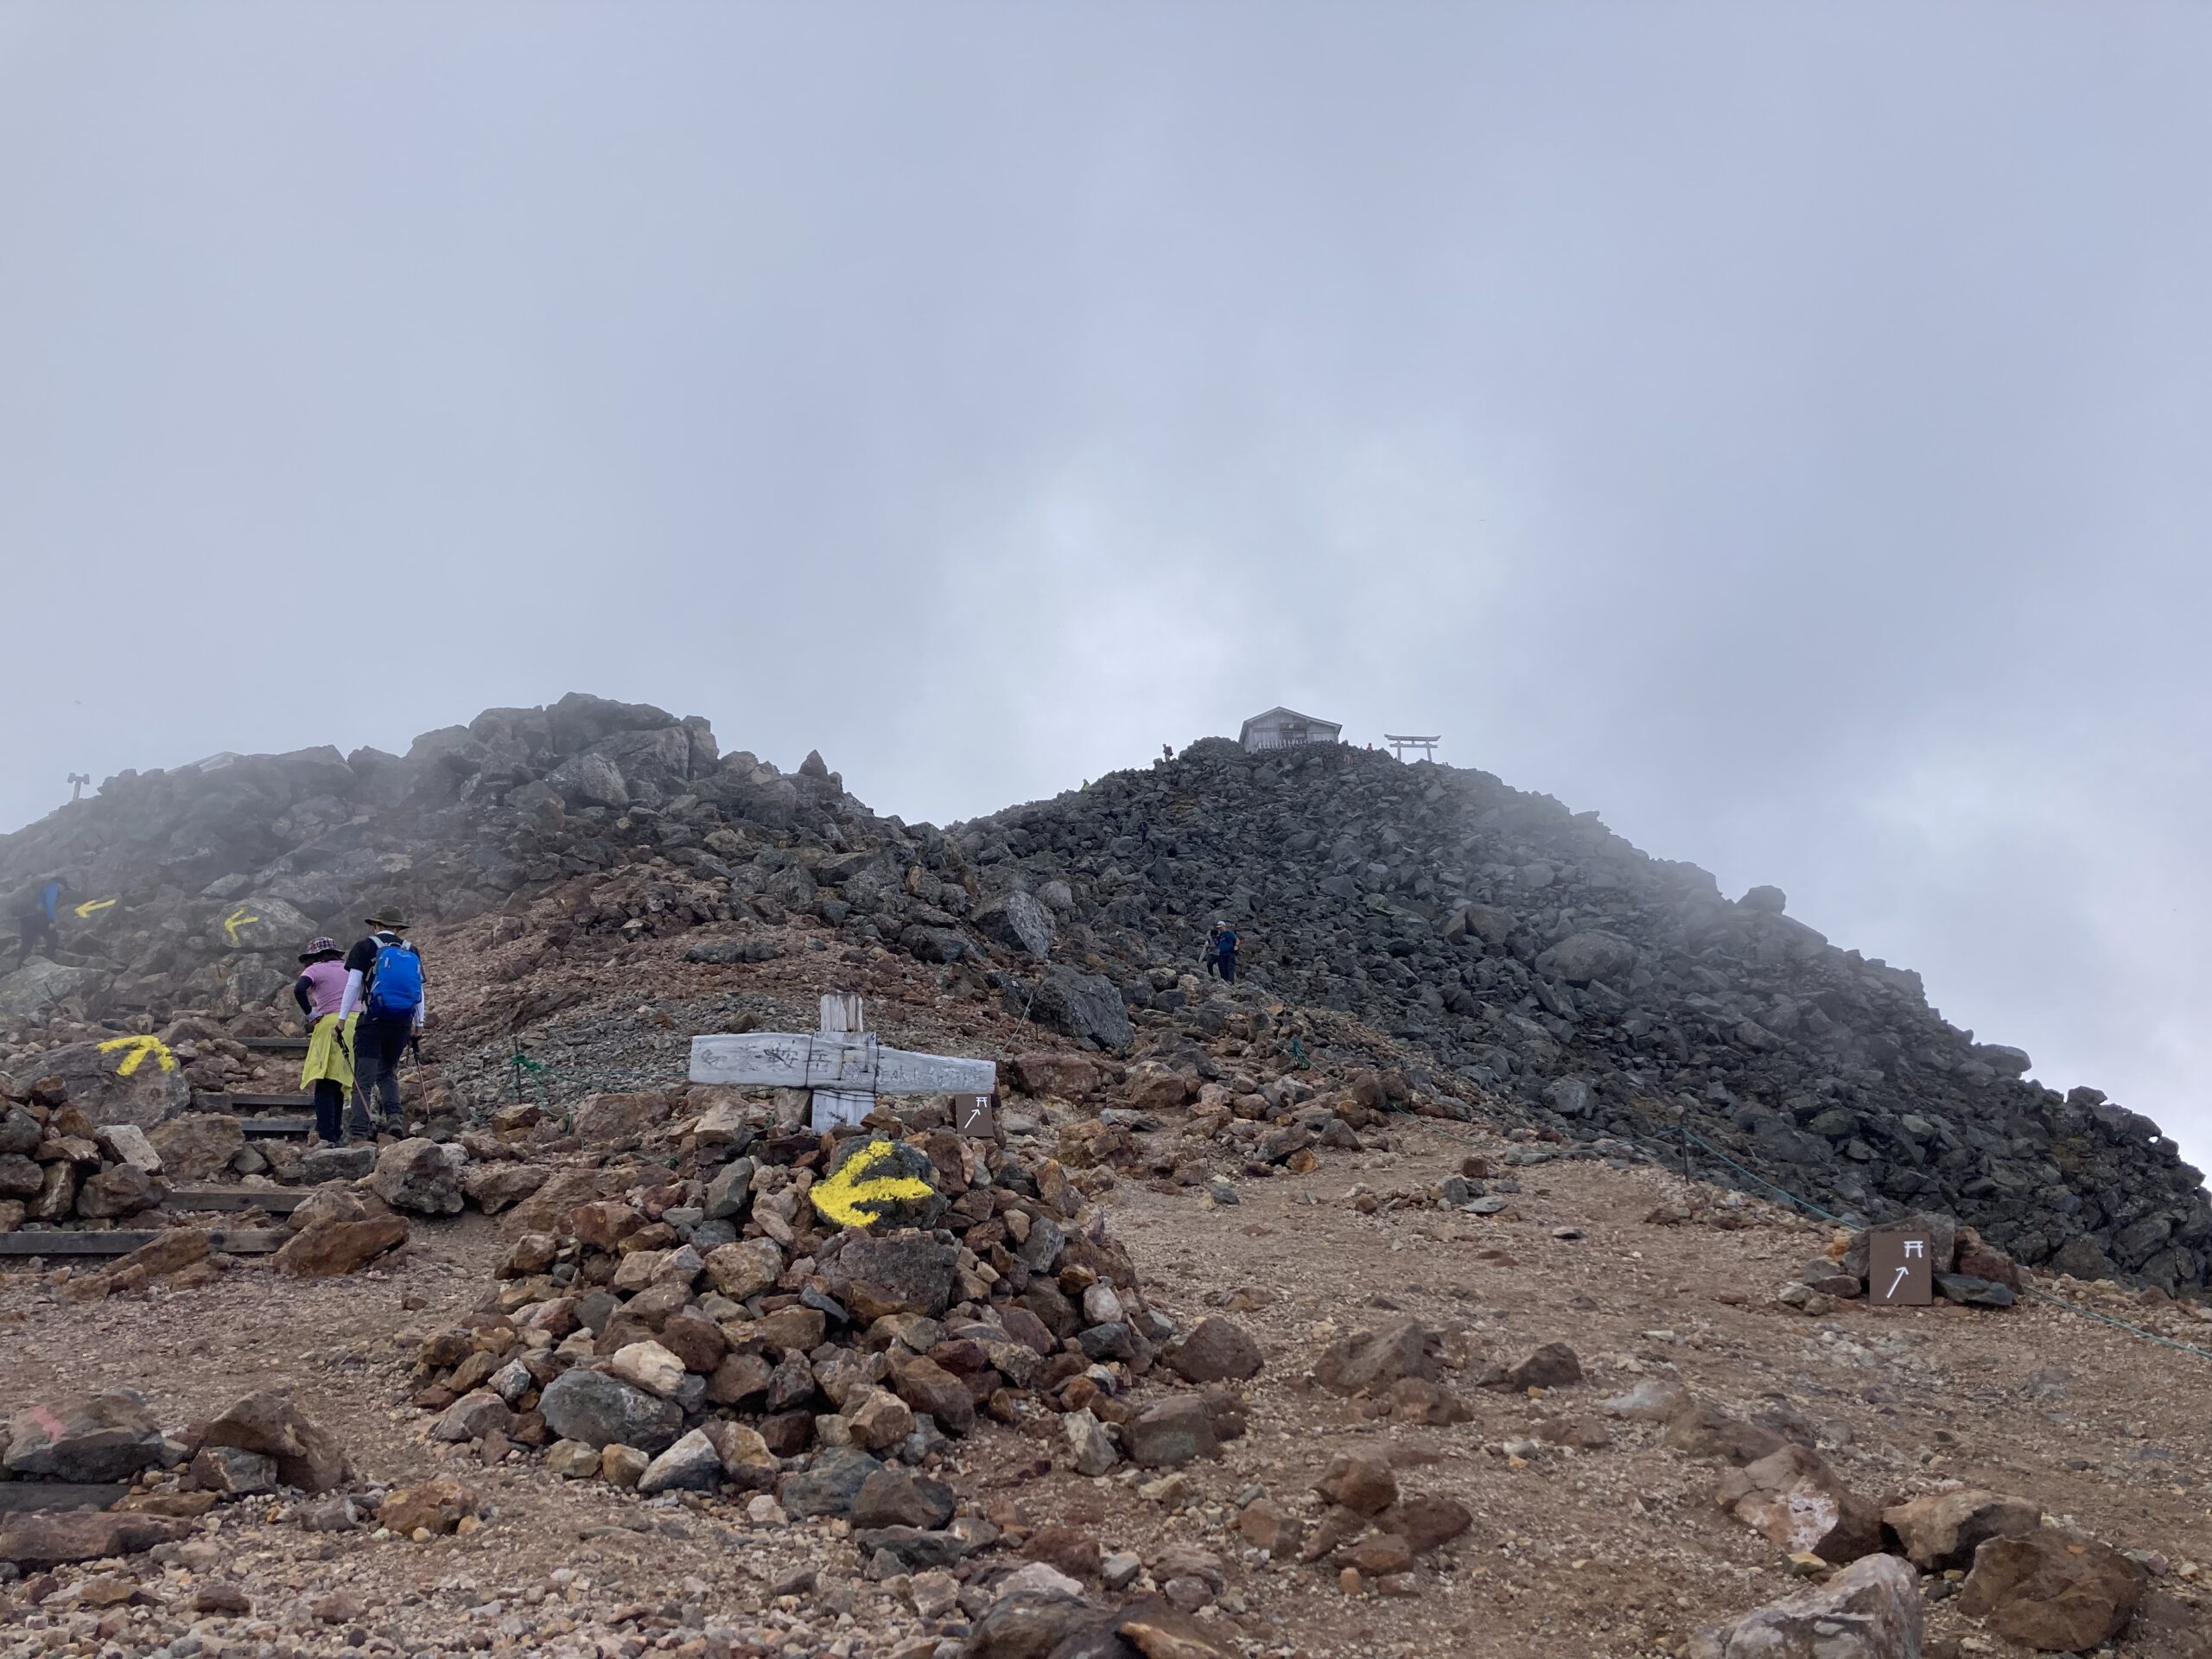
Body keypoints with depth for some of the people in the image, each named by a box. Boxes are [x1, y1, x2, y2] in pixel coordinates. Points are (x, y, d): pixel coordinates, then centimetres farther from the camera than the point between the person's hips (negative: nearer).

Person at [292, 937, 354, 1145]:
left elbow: (299, 989, -14)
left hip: (331, 1024, -5)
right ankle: (335, 1135, 11)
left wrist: (309, 1014, -3)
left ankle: (327, 1136, -15)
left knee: (324, 1086, -5)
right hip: (357, 1022, 5)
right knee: (339, 1085, 13)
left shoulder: (315, 970, 4)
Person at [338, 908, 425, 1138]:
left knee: (364, 1079, -2)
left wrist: (342, 1018, -1)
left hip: (372, 1021, -3)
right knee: (388, 1072, 21)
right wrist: (419, 1024, 17)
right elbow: (420, 991, 11)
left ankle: (360, 1132, -9)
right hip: (402, 1024, 3)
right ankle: (394, 1114, -1)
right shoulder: (411, 951, 11)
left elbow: (353, 985, -4)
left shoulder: (365, 947, 2)